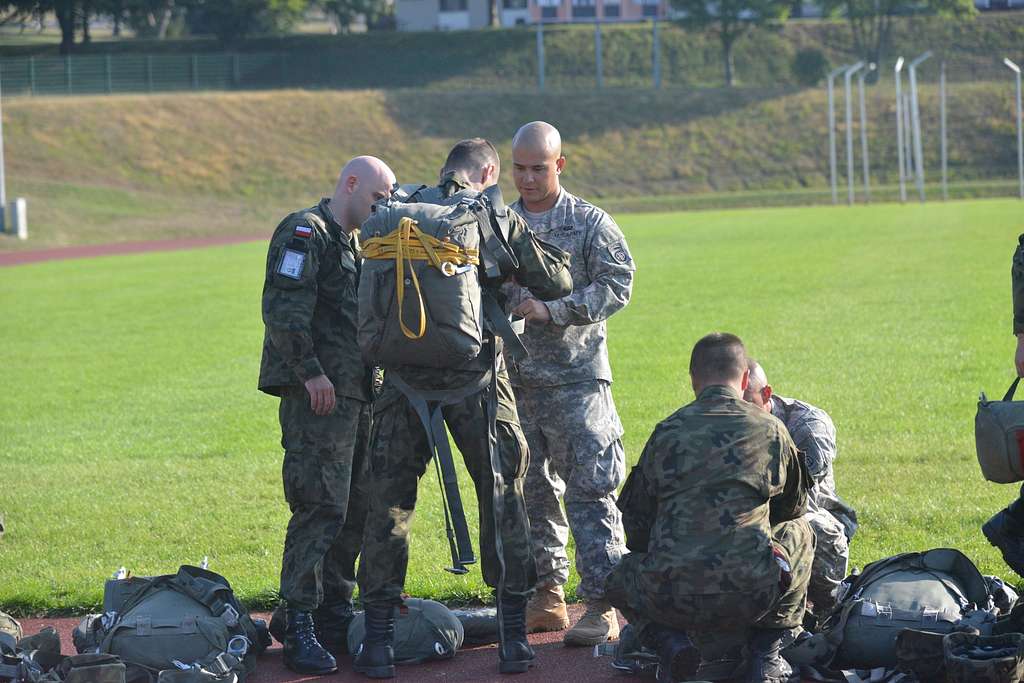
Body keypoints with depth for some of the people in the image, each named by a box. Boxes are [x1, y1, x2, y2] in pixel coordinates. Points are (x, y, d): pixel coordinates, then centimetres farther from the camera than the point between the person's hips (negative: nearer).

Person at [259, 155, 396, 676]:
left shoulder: (352, 245, 24)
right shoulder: (305, 232, -7)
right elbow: (284, 310, -18)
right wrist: (310, 372, -21)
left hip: (357, 394, 10)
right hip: (317, 396, -10)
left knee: (356, 509, 11)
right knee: (320, 507, -14)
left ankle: (334, 612, 20)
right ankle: (298, 626, -13)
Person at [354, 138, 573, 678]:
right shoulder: (496, 218, 0)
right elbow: (556, 284, 4)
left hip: (404, 379, 2)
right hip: (476, 381, -1)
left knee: (389, 502, 9)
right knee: (502, 499, 11)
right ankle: (513, 636, 11)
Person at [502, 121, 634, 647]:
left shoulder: (591, 224, 1)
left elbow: (617, 285, -8)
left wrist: (553, 309, -17)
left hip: (576, 378, -5)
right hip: (513, 380, 5)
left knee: (589, 490, -9)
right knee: (532, 492, 9)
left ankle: (604, 605, -8)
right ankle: (547, 596, 17)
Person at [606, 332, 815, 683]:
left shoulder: (666, 431, 10)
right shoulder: (770, 430, 9)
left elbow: (635, 521, 15)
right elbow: (793, 507, 26)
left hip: (670, 600, 1)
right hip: (753, 596, -1)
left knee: (619, 576, 35)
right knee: (799, 532, 30)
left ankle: (666, 640, 5)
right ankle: (765, 654, 18)